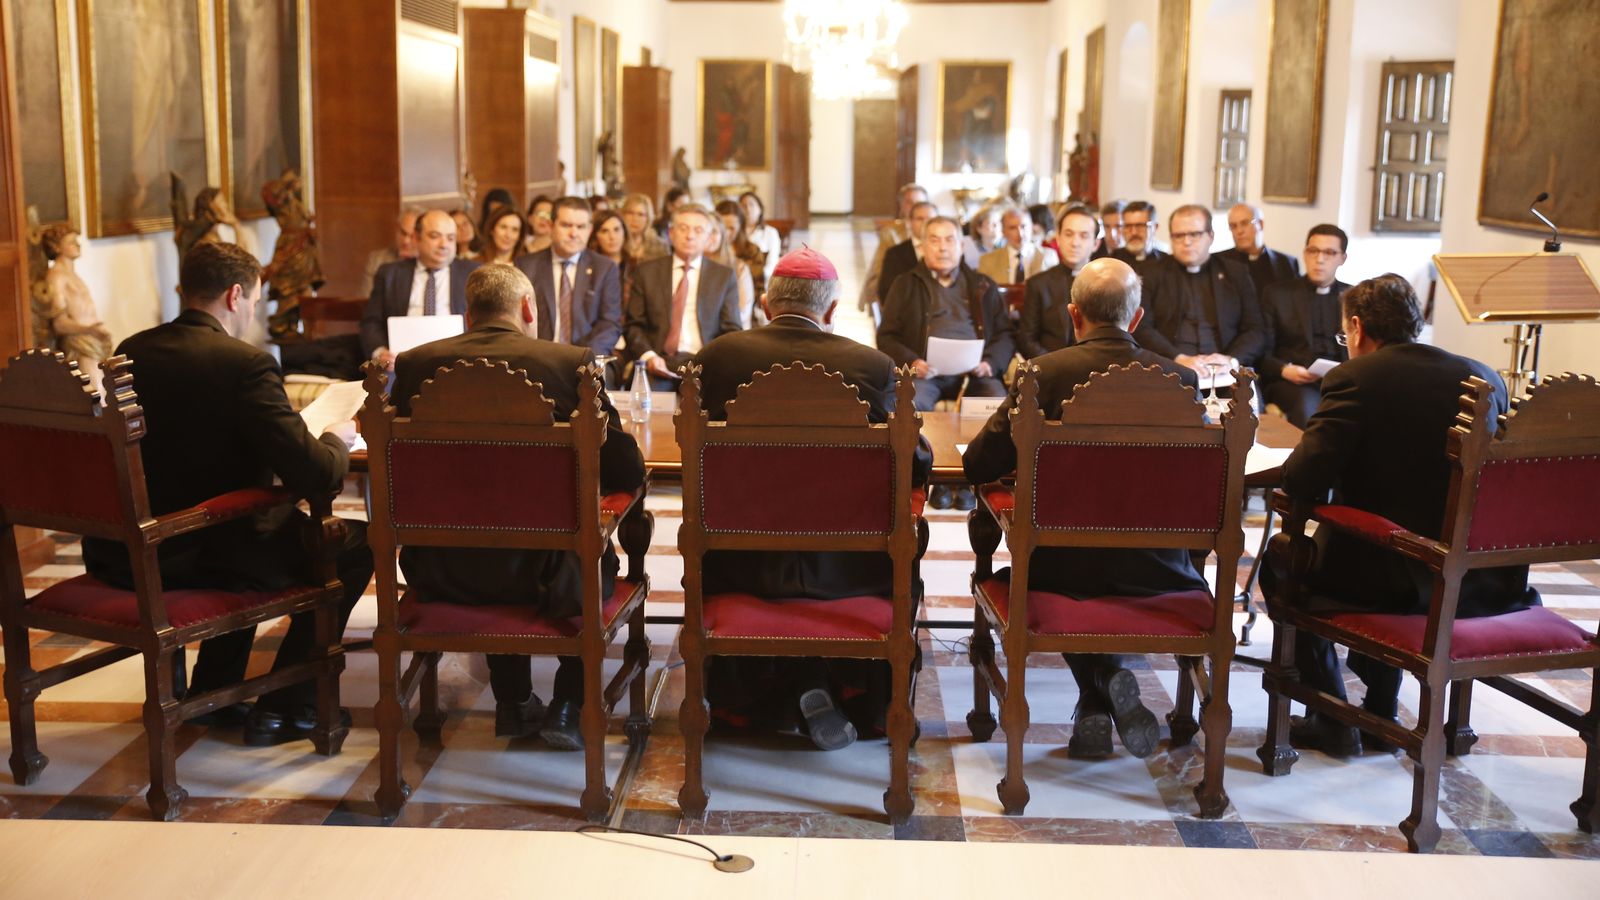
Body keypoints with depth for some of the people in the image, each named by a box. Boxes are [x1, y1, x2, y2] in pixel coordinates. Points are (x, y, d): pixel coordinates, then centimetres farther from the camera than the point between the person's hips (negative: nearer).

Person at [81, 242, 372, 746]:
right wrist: (337, 442, 2)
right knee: (355, 544, 11)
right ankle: (286, 709, 15)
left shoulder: (130, 351, 4)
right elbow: (312, 475, -21)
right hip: (198, 558, -8)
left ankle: (212, 693, 35)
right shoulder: (246, 364, -18)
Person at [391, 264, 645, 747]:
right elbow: (627, 471, -5)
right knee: (597, 561, 31)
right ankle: (566, 706, 23)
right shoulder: (571, 361, -8)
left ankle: (514, 703, 38)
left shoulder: (414, 363, -1)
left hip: (440, 575, 3)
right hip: (540, 572, -3)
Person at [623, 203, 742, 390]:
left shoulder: (724, 276, 12)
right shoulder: (647, 272, 13)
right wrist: (647, 355, -8)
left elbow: (731, 331, 10)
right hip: (659, 361, 0)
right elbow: (633, 325, 11)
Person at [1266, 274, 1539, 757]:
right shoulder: (1485, 378, 6)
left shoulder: (1356, 377, -11)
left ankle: (1333, 722, 22)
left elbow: (1301, 481, -19)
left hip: (1393, 581, -6)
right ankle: (1381, 715, 38)